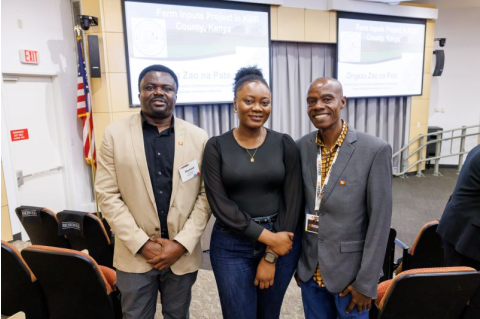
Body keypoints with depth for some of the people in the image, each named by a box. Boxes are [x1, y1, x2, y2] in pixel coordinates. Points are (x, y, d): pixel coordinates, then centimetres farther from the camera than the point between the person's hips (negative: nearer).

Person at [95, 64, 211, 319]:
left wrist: (182, 244, -10)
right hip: (135, 254, -1)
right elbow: (107, 195, -5)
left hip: (182, 254, 1)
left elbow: (205, 194, -2)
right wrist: (141, 243, -11)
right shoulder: (115, 134, -3)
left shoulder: (198, 137, -1)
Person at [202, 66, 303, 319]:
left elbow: (292, 202, -5)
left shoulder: (285, 144, -3)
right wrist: (266, 236, -16)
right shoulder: (216, 146, -5)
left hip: (281, 242, 2)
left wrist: (271, 256, -7)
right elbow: (219, 203, -11)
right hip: (232, 246, -1)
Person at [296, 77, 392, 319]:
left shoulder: (376, 150, -15)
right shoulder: (301, 148, -3)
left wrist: (366, 283, -11)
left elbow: (379, 223, -12)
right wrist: (295, 260, 8)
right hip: (309, 270, 4)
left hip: (351, 271, -3)